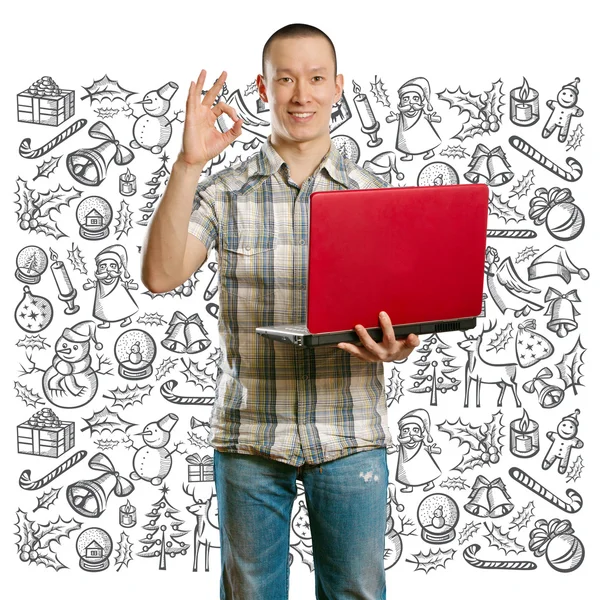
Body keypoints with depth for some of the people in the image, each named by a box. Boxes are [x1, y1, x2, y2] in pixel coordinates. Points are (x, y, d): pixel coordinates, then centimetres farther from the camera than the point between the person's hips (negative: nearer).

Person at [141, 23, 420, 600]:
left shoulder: (372, 195, 4)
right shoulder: (224, 193, 1)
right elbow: (160, 275, -14)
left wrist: (395, 345, -17)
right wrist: (188, 164, -20)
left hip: (349, 435, 0)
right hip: (249, 434, 0)